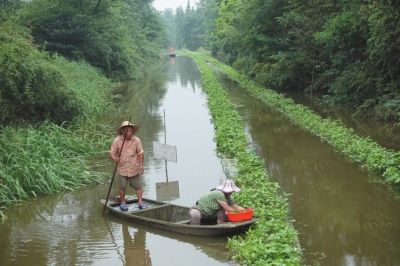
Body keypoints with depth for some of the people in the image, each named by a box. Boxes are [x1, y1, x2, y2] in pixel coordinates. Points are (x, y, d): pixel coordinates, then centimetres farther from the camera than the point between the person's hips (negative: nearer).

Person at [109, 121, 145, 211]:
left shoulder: (136, 140, -8)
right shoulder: (117, 140, -11)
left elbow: (141, 153, 0)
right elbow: (112, 153, -7)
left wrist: (141, 165, -2)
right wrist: (115, 158, -28)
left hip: (134, 167, 1)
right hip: (122, 167, -1)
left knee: (138, 185, 9)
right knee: (122, 186, 8)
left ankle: (140, 201, 22)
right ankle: (122, 202, 26)